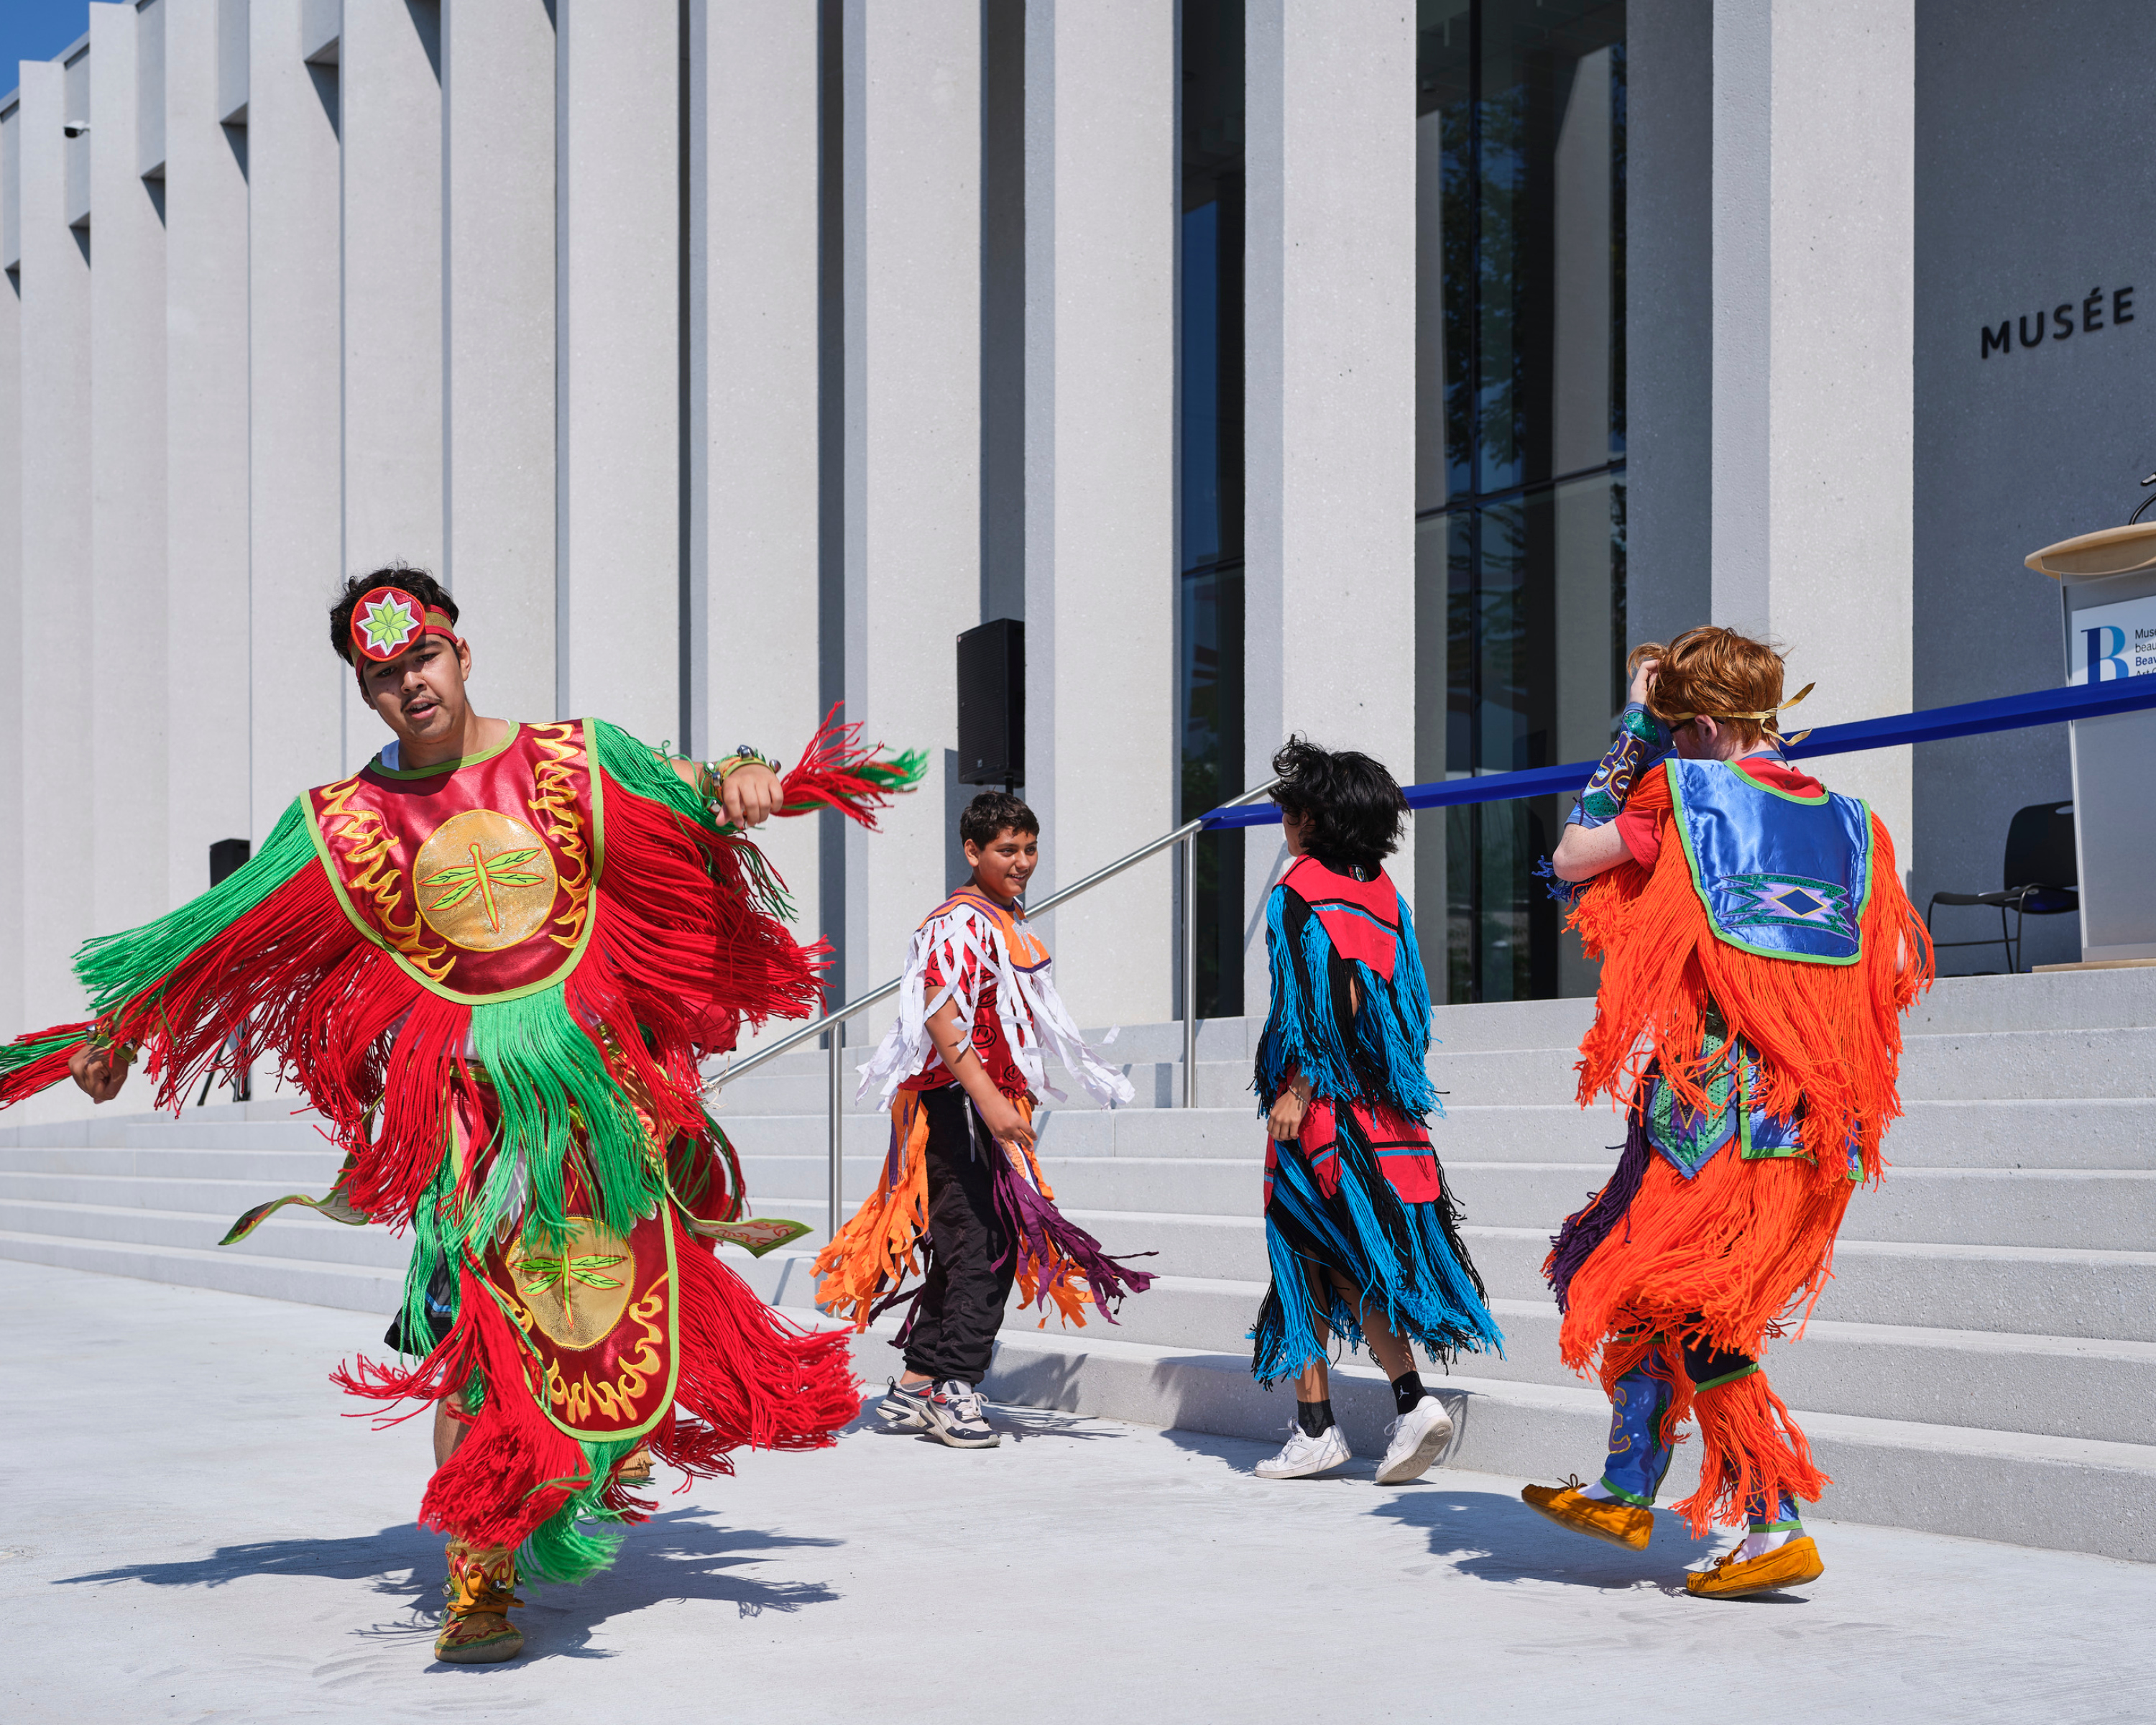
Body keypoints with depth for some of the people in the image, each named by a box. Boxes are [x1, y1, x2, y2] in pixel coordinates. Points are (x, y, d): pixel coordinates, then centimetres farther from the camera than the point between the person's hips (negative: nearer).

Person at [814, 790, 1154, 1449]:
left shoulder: (1006, 924, 19)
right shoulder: (961, 923, -12)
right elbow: (941, 1019, -22)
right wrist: (990, 1102, -30)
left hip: (990, 1109, 10)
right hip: (959, 1104, -10)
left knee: (965, 1248, 11)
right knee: (983, 1248, -11)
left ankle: (914, 1389, 16)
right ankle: (953, 1391, -7)